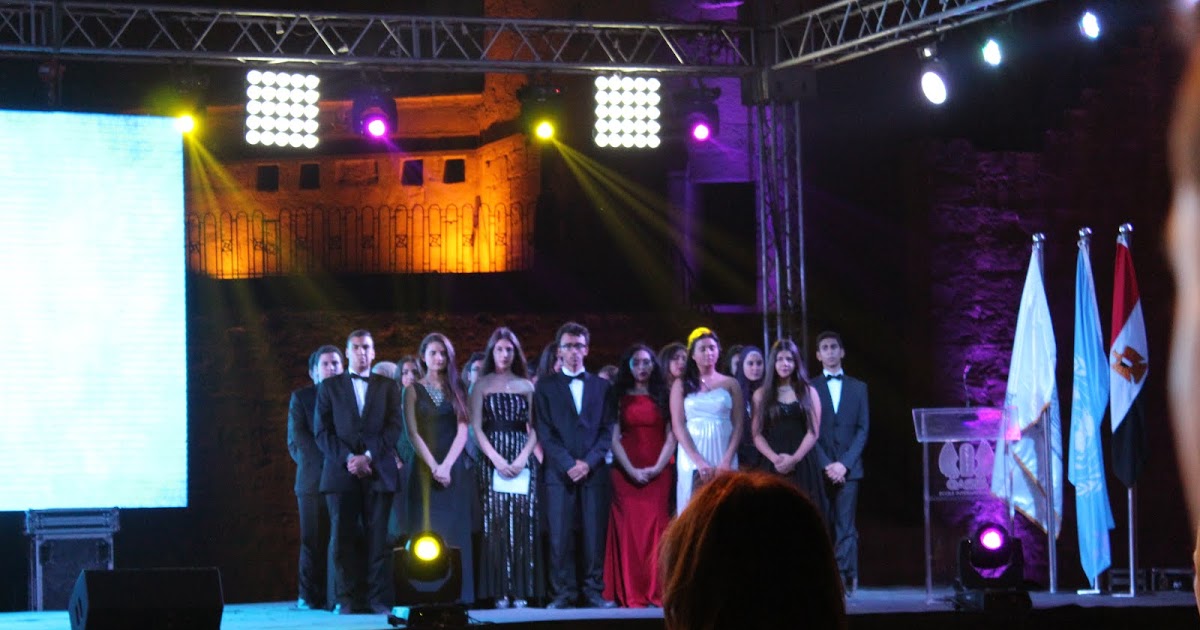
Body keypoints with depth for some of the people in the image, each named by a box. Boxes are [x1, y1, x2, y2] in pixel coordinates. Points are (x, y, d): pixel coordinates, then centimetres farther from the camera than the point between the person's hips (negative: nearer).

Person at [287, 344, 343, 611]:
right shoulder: (301, 397, 12)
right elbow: (296, 440, 3)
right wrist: (325, 460, -10)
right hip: (312, 479, -1)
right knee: (313, 541, -1)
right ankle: (310, 596, 3)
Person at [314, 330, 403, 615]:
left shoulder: (387, 386, 14)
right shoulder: (329, 386, 12)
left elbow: (394, 428, 4)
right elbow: (323, 432, 4)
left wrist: (368, 457, -10)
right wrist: (348, 459, -9)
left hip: (378, 472, 0)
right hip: (341, 473, 0)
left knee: (378, 539, -4)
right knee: (343, 539, -3)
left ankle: (379, 599, -3)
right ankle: (347, 600, -2)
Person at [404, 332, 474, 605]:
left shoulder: (455, 390, 11)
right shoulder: (414, 390, 7)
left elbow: (462, 431, 2)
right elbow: (413, 432, -2)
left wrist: (447, 466, -12)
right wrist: (433, 466, -13)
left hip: (454, 469, 1)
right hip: (425, 468, -1)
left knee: (455, 532, -3)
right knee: (428, 531, -6)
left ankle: (458, 595, -4)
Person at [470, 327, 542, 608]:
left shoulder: (526, 385, 11)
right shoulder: (482, 384, 7)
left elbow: (534, 428, 7)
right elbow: (476, 427, 1)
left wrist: (522, 458, -9)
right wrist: (497, 459, -11)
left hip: (522, 458, 1)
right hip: (492, 457, -1)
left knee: (522, 522, -3)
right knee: (496, 521, -5)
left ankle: (521, 589, -3)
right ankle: (499, 590, -6)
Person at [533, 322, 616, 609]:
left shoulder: (601, 386, 15)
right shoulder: (545, 386, 10)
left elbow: (607, 429, 8)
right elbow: (544, 432, 2)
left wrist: (588, 462, -6)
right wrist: (568, 464, -9)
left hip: (594, 471, 1)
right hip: (559, 472, -1)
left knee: (595, 534, -3)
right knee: (560, 536, -6)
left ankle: (594, 592, 1)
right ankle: (564, 593, -2)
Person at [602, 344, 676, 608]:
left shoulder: (663, 396, 11)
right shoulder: (619, 397, 9)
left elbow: (671, 437, 4)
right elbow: (614, 438, 2)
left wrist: (657, 468, -9)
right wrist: (631, 470, -11)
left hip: (657, 473, 0)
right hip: (626, 473, 0)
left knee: (655, 528, -6)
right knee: (628, 530, -5)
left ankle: (656, 592, -5)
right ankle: (631, 594, -5)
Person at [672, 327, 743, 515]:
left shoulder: (730, 384, 10)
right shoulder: (681, 385, 8)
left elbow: (738, 426, 5)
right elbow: (678, 426, 0)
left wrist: (726, 461, -9)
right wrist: (699, 462, -11)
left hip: (724, 459, 1)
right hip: (692, 460, -1)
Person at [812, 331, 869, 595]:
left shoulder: (858, 388, 13)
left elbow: (863, 429, 6)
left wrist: (844, 463, -6)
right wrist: (826, 465, -9)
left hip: (848, 468, 1)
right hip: (820, 469, -1)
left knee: (845, 526, -6)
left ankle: (844, 578, -9)